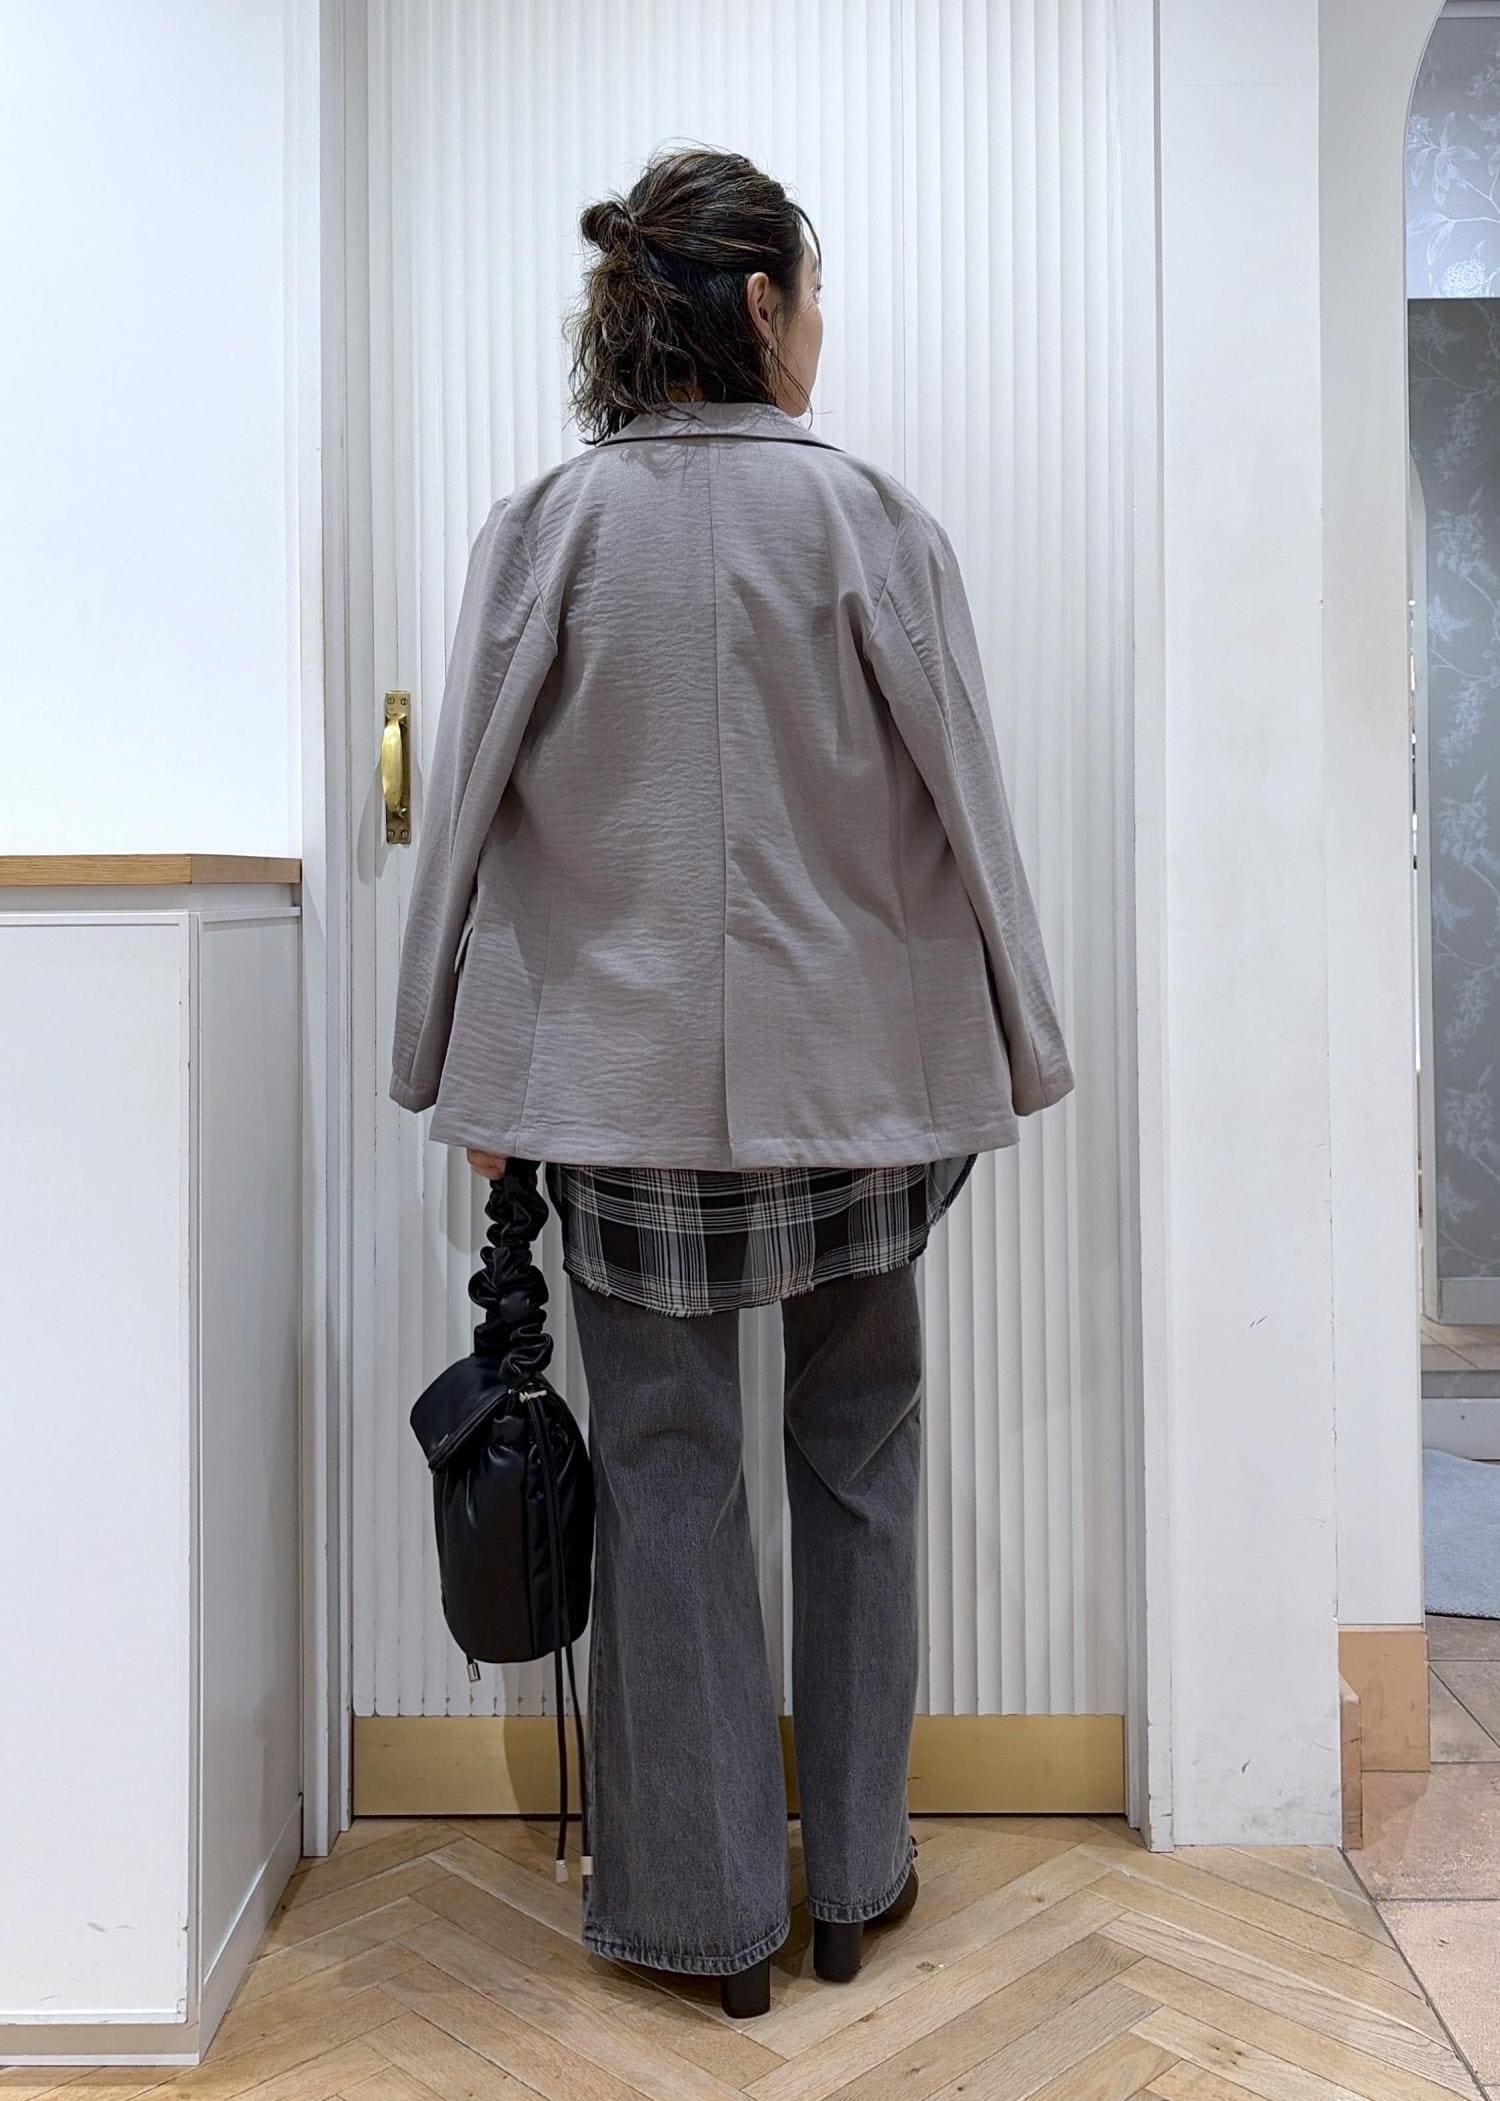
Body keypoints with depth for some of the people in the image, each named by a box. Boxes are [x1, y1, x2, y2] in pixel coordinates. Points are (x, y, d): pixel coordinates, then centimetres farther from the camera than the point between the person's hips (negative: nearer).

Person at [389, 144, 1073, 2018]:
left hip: (627, 1085, 1)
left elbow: (474, 811, 0)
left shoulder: (544, 527, -2)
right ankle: (854, 1876, 30)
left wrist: (477, 1080, 9)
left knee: (666, 1475, 10)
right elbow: (962, 806, -2)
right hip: (854, 1081, 0)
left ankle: (708, 1910, 23)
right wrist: (1015, 1050, 10)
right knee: (857, 1462, 15)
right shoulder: (869, 517, -5)